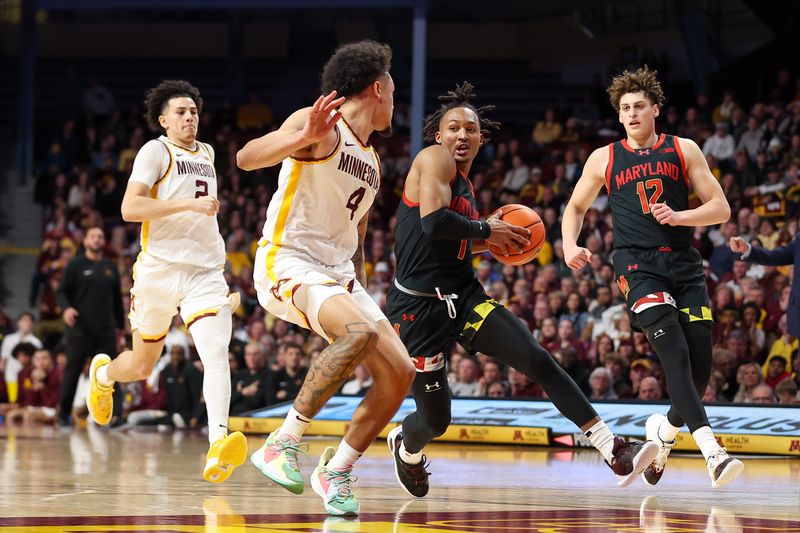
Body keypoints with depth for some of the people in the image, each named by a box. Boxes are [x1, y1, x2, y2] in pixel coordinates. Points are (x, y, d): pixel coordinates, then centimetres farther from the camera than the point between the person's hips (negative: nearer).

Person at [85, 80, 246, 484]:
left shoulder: (206, 154, 17)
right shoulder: (156, 151, -4)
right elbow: (130, 208, -17)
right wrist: (191, 204, -21)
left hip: (205, 271, 4)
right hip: (159, 269, -4)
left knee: (216, 350, -22)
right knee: (143, 364, 11)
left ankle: (218, 445, -36)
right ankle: (103, 375, 48)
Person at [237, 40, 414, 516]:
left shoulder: (372, 162, 20)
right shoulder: (319, 127, -8)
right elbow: (247, 158, -24)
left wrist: (360, 291, 25)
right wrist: (304, 138, -40)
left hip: (338, 274, 9)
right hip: (287, 264, -9)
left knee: (399, 372, -4)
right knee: (361, 331, -33)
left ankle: (337, 470, 10)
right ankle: (282, 444, -26)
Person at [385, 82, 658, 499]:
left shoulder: (464, 182, 16)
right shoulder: (434, 160, -10)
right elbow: (434, 222, -27)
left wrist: (489, 240, 11)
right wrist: (485, 229, -12)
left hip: (464, 296, 7)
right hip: (419, 307, -7)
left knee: (539, 361, -13)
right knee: (435, 419, 3)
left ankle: (614, 451, -18)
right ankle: (405, 448, 42)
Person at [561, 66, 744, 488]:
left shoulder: (683, 150, 9)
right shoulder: (604, 159, 9)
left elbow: (720, 208, 5)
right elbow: (575, 207, 22)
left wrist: (679, 217, -13)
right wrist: (570, 247, 3)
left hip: (684, 263, 2)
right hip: (638, 265, -2)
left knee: (700, 366, -2)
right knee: (675, 353, -22)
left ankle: (666, 429, 28)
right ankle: (711, 452, -33)